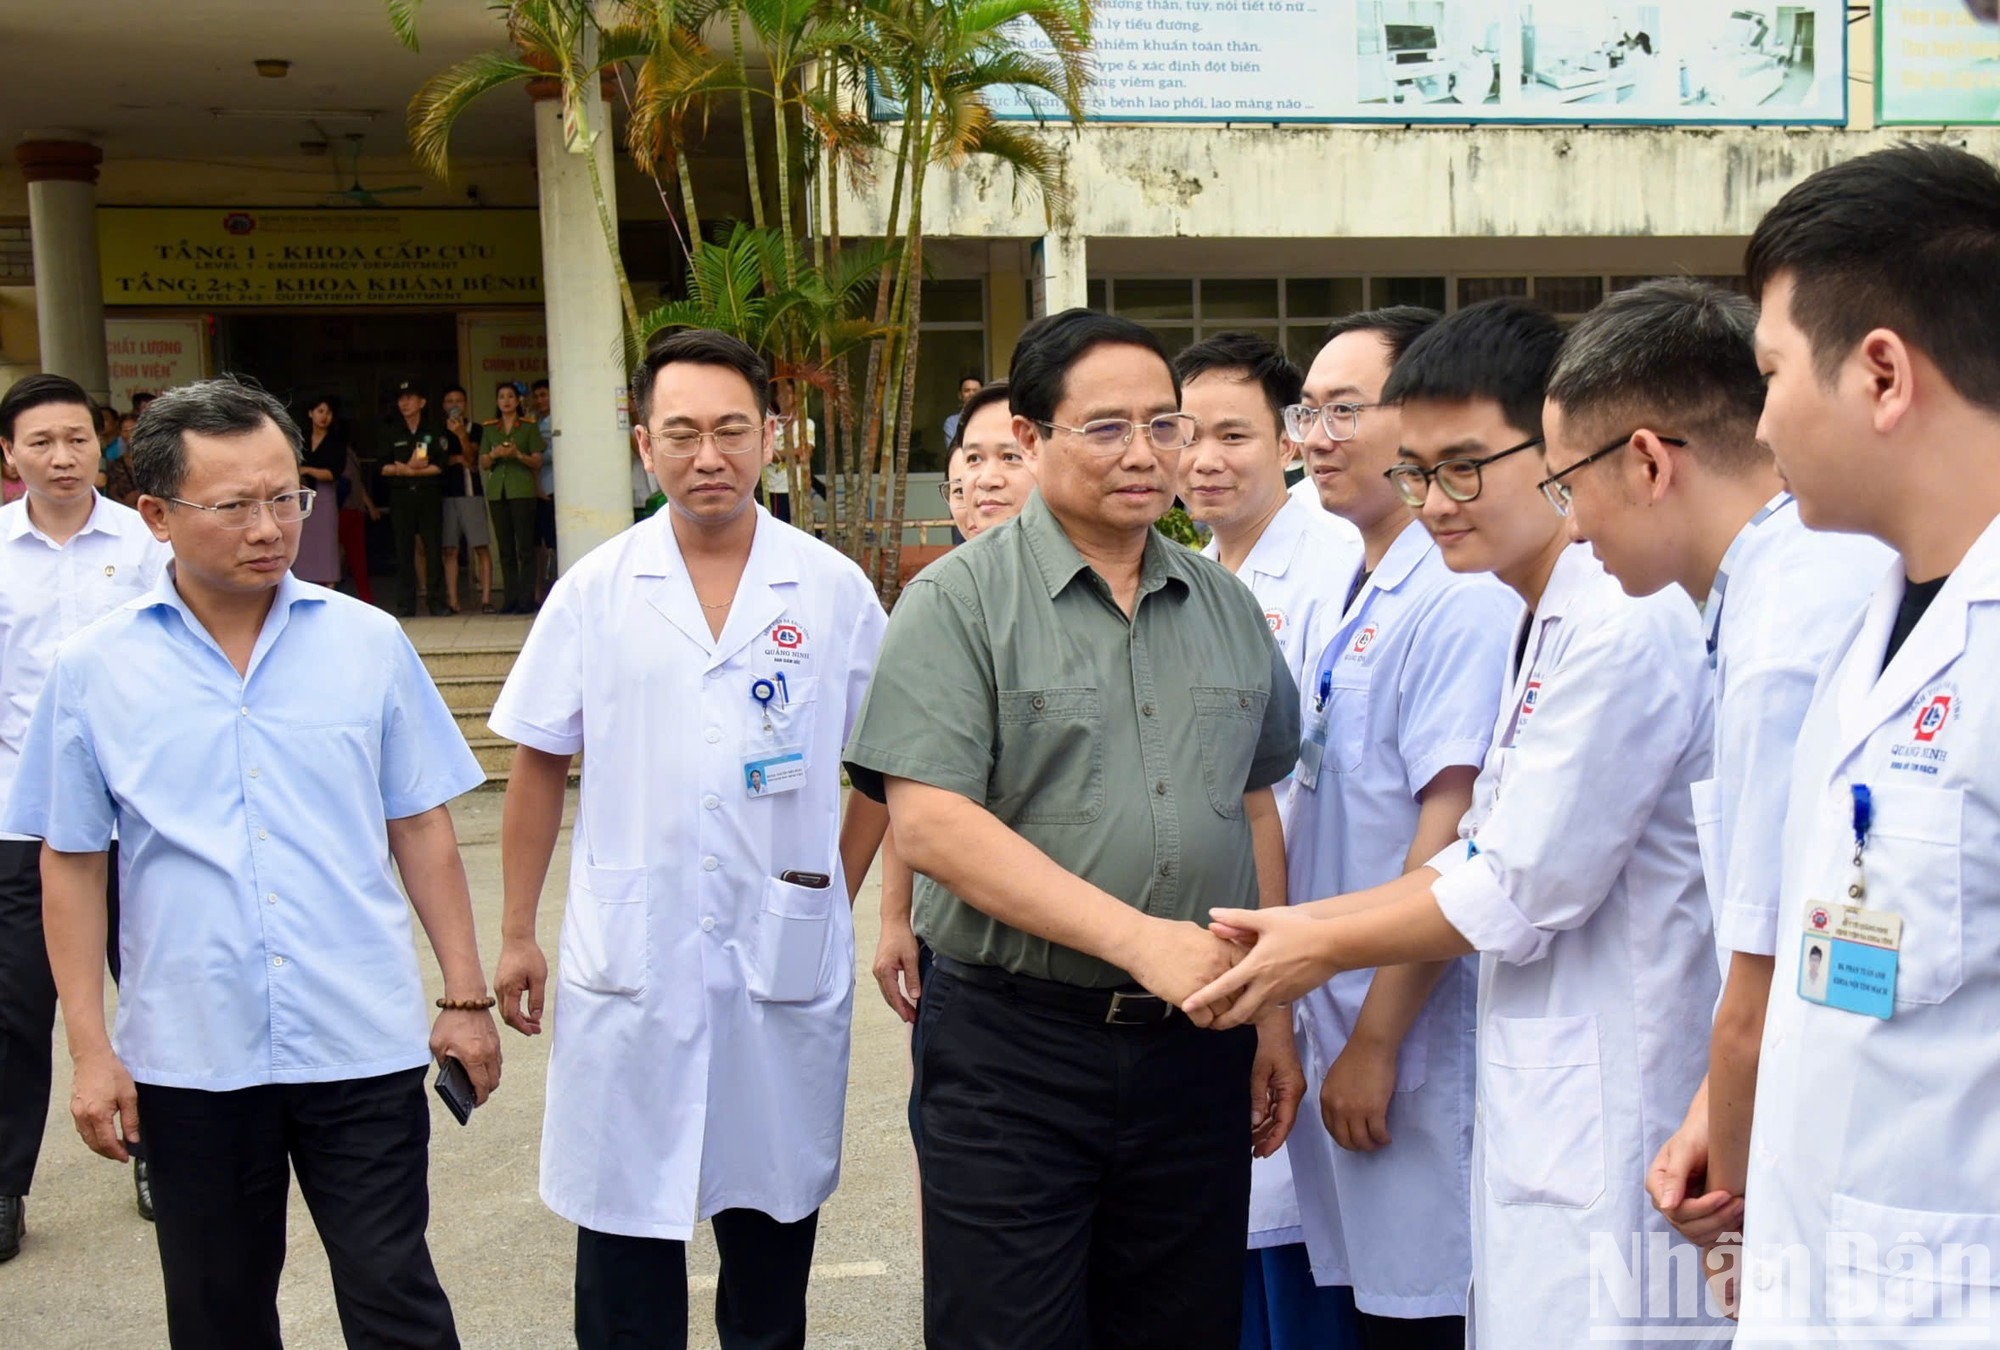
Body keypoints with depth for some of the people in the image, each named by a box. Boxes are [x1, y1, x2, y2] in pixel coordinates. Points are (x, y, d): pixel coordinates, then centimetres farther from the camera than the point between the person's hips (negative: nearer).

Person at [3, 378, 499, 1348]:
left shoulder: (369, 643, 0)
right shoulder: (93, 670, -1)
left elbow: (420, 828, 5)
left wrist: (466, 995, 3)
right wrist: (89, 1048, 1)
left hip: (362, 1047, -1)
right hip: (189, 1058, 1)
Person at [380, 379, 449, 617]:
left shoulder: (434, 431, 7)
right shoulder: (390, 433, 12)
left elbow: (440, 466, -3)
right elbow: (383, 468, 4)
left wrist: (405, 470, -9)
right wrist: (408, 468, -11)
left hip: (429, 496, -1)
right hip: (401, 497, 2)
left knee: (434, 549, -5)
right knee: (404, 551, 0)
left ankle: (436, 600, -2)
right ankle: (407, 602, 3)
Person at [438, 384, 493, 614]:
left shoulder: (475, 429, 7)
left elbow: (471, 458, -6)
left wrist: (462, 435, -19)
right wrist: (454, 460, -3)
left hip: (471, 492, -2)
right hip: (445, 494, 2)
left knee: (481, 547, -7)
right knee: (449, 550, -1)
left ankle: (486, 598, -8)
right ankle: (452, 601, -1)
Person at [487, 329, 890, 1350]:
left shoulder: (834, 589, 0)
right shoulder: (596, 590, 1)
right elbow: (540, 764, 7)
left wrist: (836, 897, 2)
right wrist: (516, 934, 6)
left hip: (786, 955, 0)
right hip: (628, 954, 0)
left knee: (774, 1208, 13)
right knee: (624, 1209, 7)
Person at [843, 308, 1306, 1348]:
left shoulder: (1228, 608, 11)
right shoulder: (958, 601, -7)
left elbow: (1255, 811, 16)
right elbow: (930, 825, -16)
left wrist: (1273, 1015, 12)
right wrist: (1140, 938, -21)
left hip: (1195, 1048, 5)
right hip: (1012, 1051, -4)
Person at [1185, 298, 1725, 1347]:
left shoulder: (1624, 627, -18)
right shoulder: (1553, 619, 15)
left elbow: (1521, 895, -16)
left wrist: (1321, 949, -4)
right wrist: (1297, 923, 8)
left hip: (1609, 1128, -10)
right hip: (1538, 1103, 10)